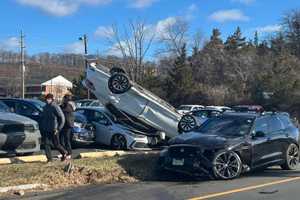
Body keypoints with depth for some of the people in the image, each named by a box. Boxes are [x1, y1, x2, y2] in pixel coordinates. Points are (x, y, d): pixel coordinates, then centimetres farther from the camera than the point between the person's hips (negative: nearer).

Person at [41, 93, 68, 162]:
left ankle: (64, 153, 27)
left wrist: (58, 128, -14)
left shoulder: (55, 107, -11)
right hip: (45, 130, 6)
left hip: (53, 130, -6)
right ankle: (49, 158, 5)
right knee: (46, 144, -2)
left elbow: (62, 118, -11)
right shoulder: (45, 107, 10)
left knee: (56, 144, 3)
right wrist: (42, 128, 12)